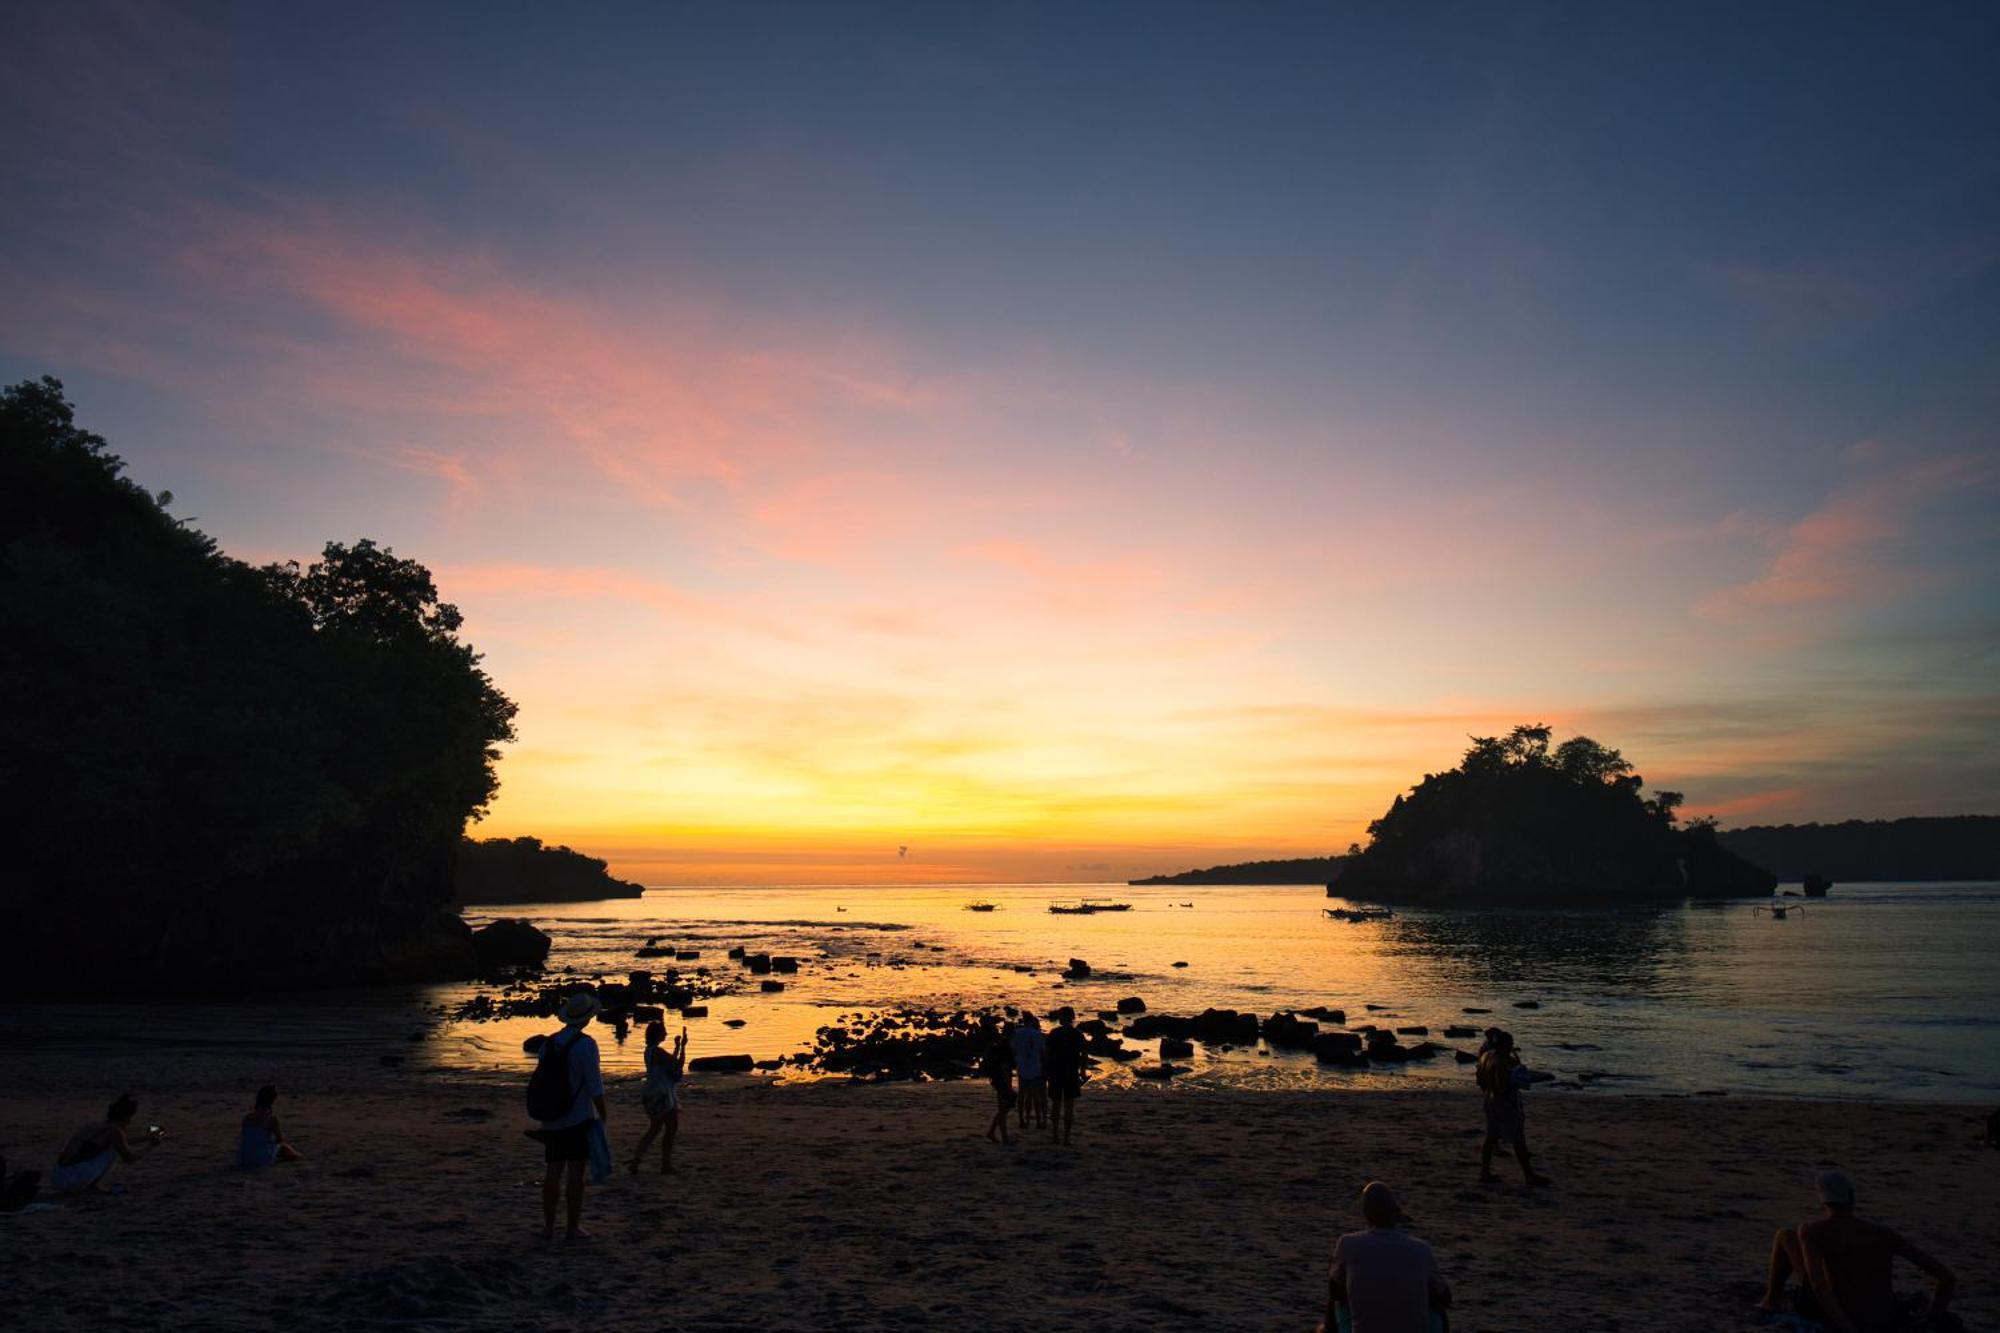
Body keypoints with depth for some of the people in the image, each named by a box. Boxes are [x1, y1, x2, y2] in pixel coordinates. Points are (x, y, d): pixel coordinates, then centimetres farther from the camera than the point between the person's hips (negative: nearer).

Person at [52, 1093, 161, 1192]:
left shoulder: (95, 1126, 20)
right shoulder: (114, 1130, -4)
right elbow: (129, 1158, -1)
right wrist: (150, 1145, 12)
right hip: (73, 1177, -8)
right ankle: (94, 1184, 2)